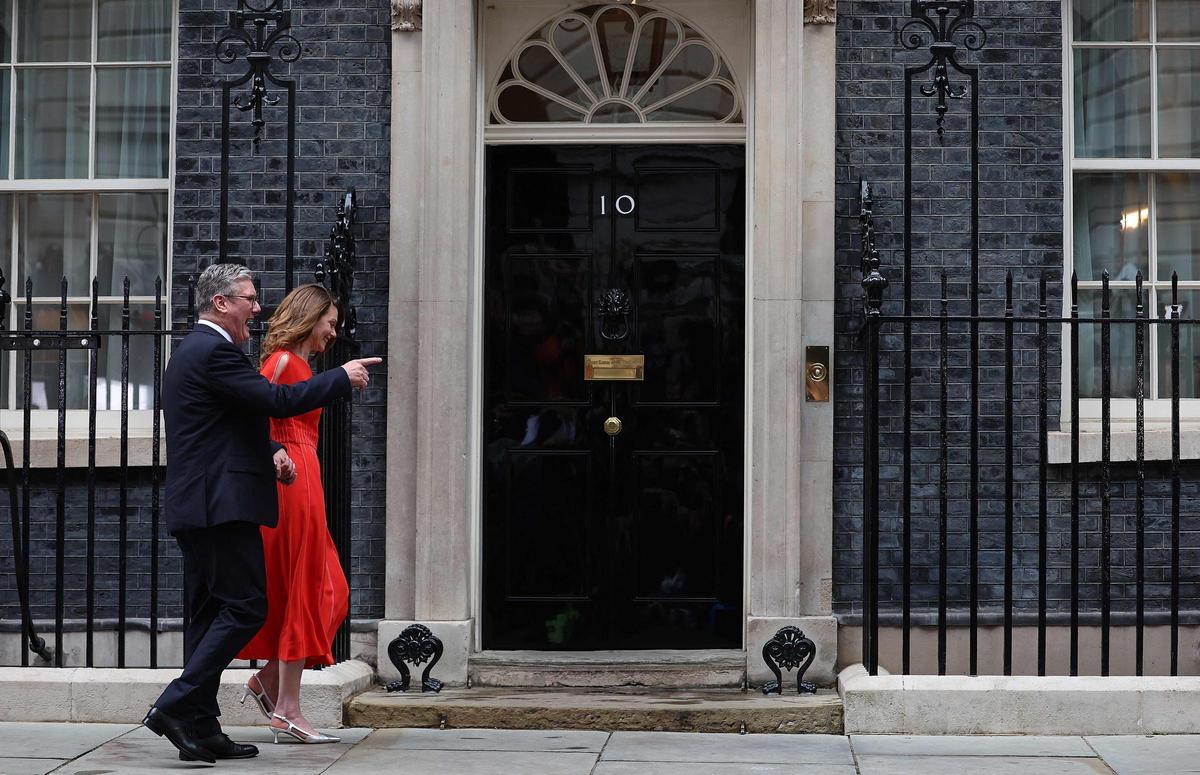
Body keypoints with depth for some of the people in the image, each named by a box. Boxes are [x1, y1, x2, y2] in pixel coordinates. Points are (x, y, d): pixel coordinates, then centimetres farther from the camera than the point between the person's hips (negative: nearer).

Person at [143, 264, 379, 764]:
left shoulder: (194, 350, 22)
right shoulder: (214, 351, -12)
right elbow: (278, 401, -18)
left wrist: (271, 451, 9)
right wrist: (343, 378, -7)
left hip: (198, 507, 11)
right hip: (222, 504, -11)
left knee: (209, 614, 10)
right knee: (245, 607, -9)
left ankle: (201, 731, 11)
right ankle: (176, 706, -12)